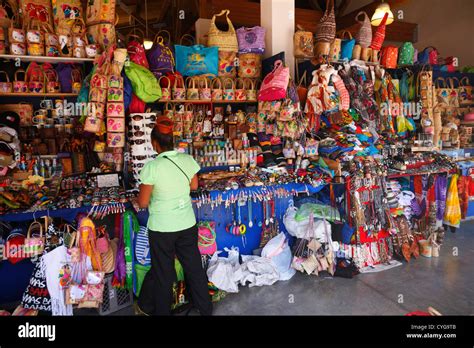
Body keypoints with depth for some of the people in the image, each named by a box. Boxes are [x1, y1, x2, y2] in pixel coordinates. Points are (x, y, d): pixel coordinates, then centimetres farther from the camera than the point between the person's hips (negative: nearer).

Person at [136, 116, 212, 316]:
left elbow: (142, 203, -11)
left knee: (163, 273, 15)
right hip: (187, 225, 4)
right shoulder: (187, 160, -7)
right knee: (194, 268, 20)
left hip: (161, 229, -4)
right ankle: (205, 308, 38)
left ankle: (162, 311, 36)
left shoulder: (152, 167, -19)